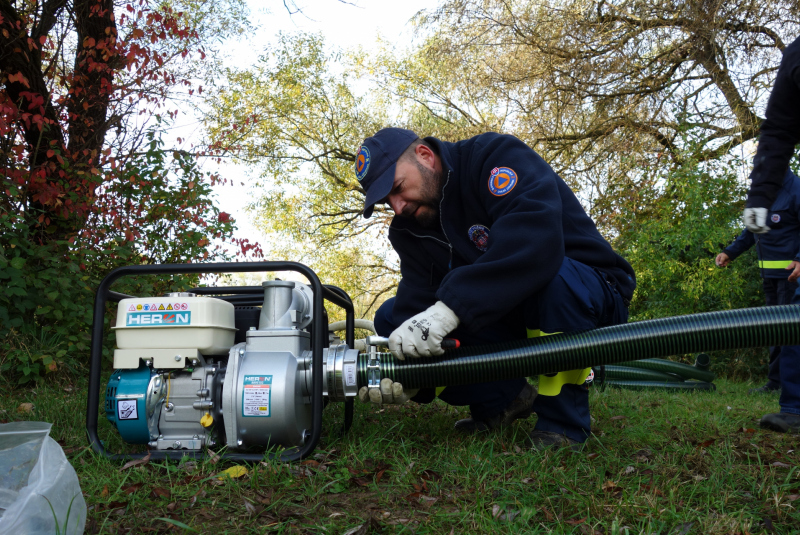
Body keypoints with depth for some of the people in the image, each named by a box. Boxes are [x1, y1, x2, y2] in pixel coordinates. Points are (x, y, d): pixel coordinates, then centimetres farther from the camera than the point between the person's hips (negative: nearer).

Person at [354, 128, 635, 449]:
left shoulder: (496, 156, -20)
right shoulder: (409, 230, 1)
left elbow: (534, 236, -38)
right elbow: (418, 299, -9)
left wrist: (450, 307, -46)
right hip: (508, 322, 6)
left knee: (551, 278, -41)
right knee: (391, 318, -4)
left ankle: (562, 421, -18)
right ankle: (504, 399, 2)